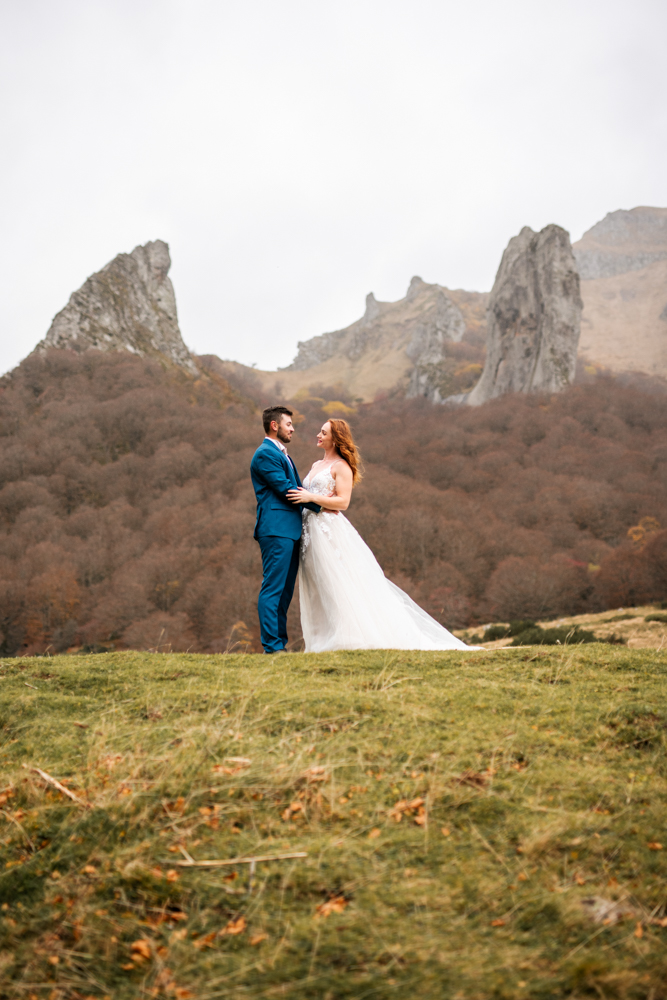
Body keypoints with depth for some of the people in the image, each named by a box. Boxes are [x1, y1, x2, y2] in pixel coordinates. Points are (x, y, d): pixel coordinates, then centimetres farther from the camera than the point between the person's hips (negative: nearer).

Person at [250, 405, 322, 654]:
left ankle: (280, 643, 15)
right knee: (273, 589, -9)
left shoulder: (281, 454, 23)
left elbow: (297, 489, 20)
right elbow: (285, 490, -14)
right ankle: (271, 646, -8)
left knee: (285, 590, 10)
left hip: (290, 530, 10)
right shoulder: (266, 454, -9)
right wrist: (320, 505, -7)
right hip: (276, 529, -10)